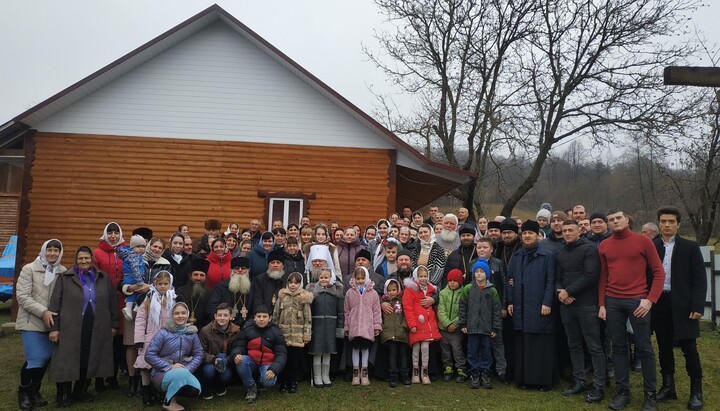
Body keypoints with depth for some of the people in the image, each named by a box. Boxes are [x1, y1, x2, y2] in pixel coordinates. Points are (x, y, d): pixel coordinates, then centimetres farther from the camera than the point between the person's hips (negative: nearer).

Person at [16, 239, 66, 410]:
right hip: (31, 322, -3)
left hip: (51, 323, 3)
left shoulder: (63, 272, 2)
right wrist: (43, 312, -18)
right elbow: (22, 296, -11)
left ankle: (34, 391, 28)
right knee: (35, 359, -8)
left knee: (46, 357, 6)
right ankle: (23, 391, 17)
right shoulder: (29, 269, -6)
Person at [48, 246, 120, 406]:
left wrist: (114, 324, 10)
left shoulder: (103, 278, 11)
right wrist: (54, 327, -6)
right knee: (67, 362, 0)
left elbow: (112, 303, 13)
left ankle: (80, 391, 24)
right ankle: (64, 395, 13)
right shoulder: (65, 278, 4)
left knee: (89, 361, 9)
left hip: (96, 330, 3)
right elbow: (55, 304, 1)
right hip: (70, 329, -3)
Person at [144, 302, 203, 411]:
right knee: (181, 374, -36)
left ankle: (171, 391, 6)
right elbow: (149, 355, -11)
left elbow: (199, 354, 4)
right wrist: (169, 367, -18)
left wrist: (188, 369, -14)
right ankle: (169, 401, -10)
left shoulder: (192, 333, 1)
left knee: (195, 390, -25)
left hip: (183, 372, 4)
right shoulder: (164, 333, -9)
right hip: (162, 373, -4)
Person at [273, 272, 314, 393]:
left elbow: (308, 318, -1)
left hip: (298, 335, -2)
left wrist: (307, 335, -3)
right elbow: (276, 314, 10)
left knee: (296, 359, 3)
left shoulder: (304, 297, -1)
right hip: (283, 333, 2)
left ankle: (294, 382, 16)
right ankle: (284, 381, 20)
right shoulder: (282, 295, 5)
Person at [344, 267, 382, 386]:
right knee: (356, 348, 6)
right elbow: (347, 311, 7)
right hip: (354, 326, 0)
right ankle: (356, 373, 16)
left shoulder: (373, 293, 2)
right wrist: (346, 327, 7)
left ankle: (364, 373, 17)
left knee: (365, 348, 6)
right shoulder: (350, 293, 3)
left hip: (368, 327, 0)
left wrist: (377, 326, 1)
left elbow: (376, 311, 4)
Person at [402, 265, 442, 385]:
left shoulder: (430, 290, 15)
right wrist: (412, 324, -14)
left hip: (428, 324, 4)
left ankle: (425, 372, 12)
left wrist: (434, 319, 16)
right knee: (416, 349, 4)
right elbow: (407, 308, -9)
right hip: (416, 325, -4)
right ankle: (415, 372, 17)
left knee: (425, 348, 1)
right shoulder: (410, 290, -4)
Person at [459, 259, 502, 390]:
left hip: (487, 328, 0)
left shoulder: (492, 291, 1)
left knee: (486, 352, 7)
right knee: (473, 352, 6)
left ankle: (485, 374, 18)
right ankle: (474, 375, 15)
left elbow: (497, 310, 2)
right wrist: (462, 324, -1)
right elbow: (462, 307, 4)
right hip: (472, 327, 0)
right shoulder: (468, 289, 1)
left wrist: (496, 328, -1)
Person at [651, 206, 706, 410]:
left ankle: (696, 391, 15)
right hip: (659, 303, 3)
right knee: (664, 347, 11)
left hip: (682, 305, -2)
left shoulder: (690, 247, -1)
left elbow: (699, 279, -4)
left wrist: (697, 306, -11)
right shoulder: (651, 247, 5)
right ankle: (668, 387, 23)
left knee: (689, 348, 2)